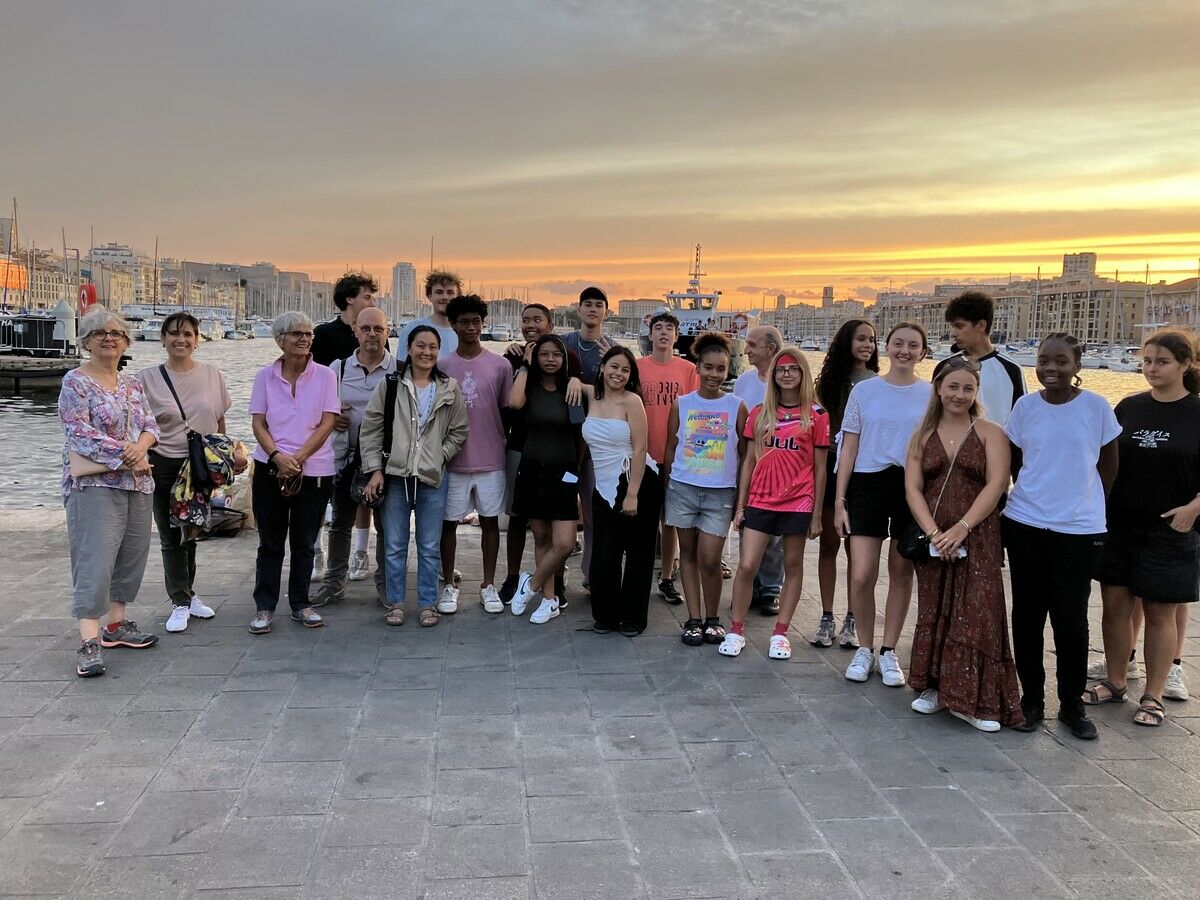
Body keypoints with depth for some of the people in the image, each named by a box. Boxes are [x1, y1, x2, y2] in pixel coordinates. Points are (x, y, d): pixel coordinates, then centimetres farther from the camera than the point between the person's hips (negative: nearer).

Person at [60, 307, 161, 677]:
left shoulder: (132, 384, 15)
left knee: (131, 555, 10)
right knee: (95, 559, -11)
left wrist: (140, 447, -12)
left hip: (137, 482, 7)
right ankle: (89, 641, -11)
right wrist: (125, 455, -18)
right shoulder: (75, 382, -5)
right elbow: (80, 433, -13)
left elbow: (150, 425, 10)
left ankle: (117, 624, 23)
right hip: (94, 484, -7)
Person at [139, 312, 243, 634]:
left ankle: (187, 594, 29)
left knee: (192, 533, 14)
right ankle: (180, 603, 13)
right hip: (164, 466, -2)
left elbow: (220, 423, 10)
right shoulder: (148, 378, -4)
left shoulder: (212, 375, 3)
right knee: (171, 537, 3)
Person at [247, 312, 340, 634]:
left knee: (304, 542, 10)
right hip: (270, 468, 1)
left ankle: (300, 605, 22)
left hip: (314, 470, 0)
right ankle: (264, 606, 16)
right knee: (270, 541, 7)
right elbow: (258, 423, 1)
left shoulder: (325, 376, 0)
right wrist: (278, 456, -15)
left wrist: (298, 458, -14)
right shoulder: (265, 376, 4)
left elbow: (326, 424, -5)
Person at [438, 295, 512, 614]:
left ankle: (489, 585, 21)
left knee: (490, 520, 8)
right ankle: (448, 585, 20)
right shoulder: (442, 366, 1)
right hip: (453, 460, 0)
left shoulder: (500, 365, 0)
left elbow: (507, 411, 5)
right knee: (449, 522, 7)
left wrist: (507, 446, 4)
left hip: (491, 459, 0)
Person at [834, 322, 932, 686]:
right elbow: (849, 449, 5)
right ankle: (864, 650, 13)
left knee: (901, 573, 8)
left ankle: (888, 653, 21)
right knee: (861, 575, -7)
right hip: (868, 484, -1)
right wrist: (839, 500, 0)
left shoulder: (931, 395, 5)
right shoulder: (864, 390, 4)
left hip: (913, 488, 1)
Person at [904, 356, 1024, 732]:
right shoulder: (922, 435, 10)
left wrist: (962, 528, -19)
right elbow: (913, 488, 2)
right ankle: (936, 687, 20)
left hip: (977, 539, -3)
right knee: (934, 613, 8)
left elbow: (996, 485, -8)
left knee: (976, 614, -7)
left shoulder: (990, 433, 2)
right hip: (932, 539, 3)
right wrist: (933, 532, -13)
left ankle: (973, 699, 0)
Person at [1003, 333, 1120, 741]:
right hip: (1025, 525, 2)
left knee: (1071, 619, 3)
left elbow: (1108, 464, 7)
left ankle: (1072, 704, 19)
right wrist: (1034, 494, 5)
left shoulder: (1096, 406, -4)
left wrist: (1088, 503, 8)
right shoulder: (1025, 406, 0)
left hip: (1079, 530, -2)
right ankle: (1032, 697, 22)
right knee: (1027, 615, 8)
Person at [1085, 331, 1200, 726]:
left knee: (1161, 611, 4)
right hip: (1118, 526, 4)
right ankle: (1115, 682, 23)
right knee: (1115, 603, 7)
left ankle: (1153, 695, 17)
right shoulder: (1129, 407, 5)